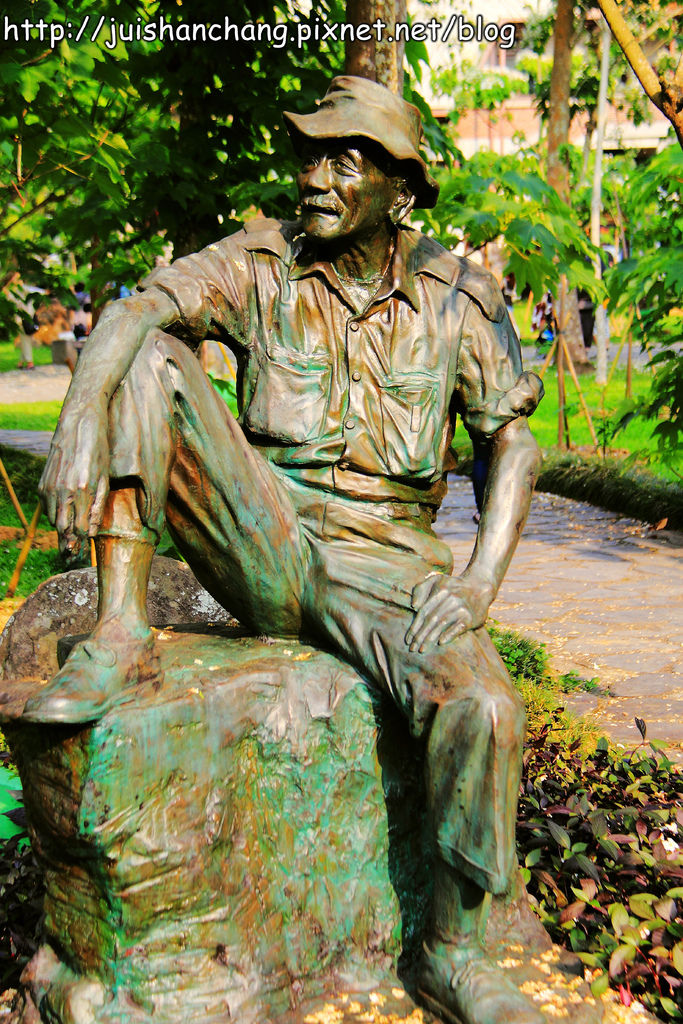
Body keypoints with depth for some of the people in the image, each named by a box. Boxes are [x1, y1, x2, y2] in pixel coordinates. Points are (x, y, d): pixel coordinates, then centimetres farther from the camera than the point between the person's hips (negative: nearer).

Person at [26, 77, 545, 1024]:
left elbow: (513, 439, 2)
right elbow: (133, 312, -16)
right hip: (261, 544, 1)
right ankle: (121, 635, -18)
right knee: (151, 365, -17)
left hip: (382, 563, 0)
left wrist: (480, 581, -11)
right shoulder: (261, 264, 0)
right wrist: (81, 414, -38)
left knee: (483, 707, -26)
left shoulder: (457, 297, 1)